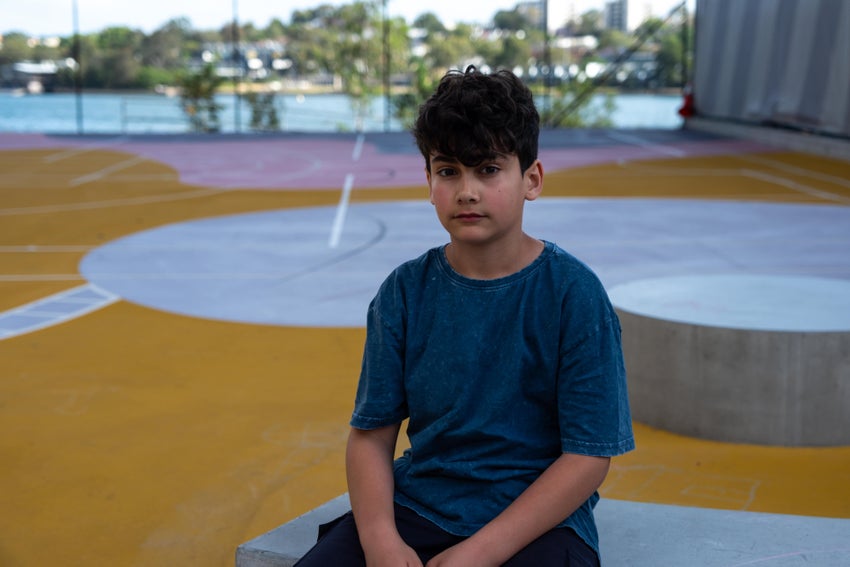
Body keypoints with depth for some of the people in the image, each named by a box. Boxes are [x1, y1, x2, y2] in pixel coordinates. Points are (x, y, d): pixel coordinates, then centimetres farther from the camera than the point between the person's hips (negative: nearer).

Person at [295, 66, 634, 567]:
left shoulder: (573, 293, -7)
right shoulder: (406, 292, 3)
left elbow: (589, 455, -9)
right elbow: (371, 434, 3)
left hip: (536, 520, -2)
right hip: (416, 508, 3)